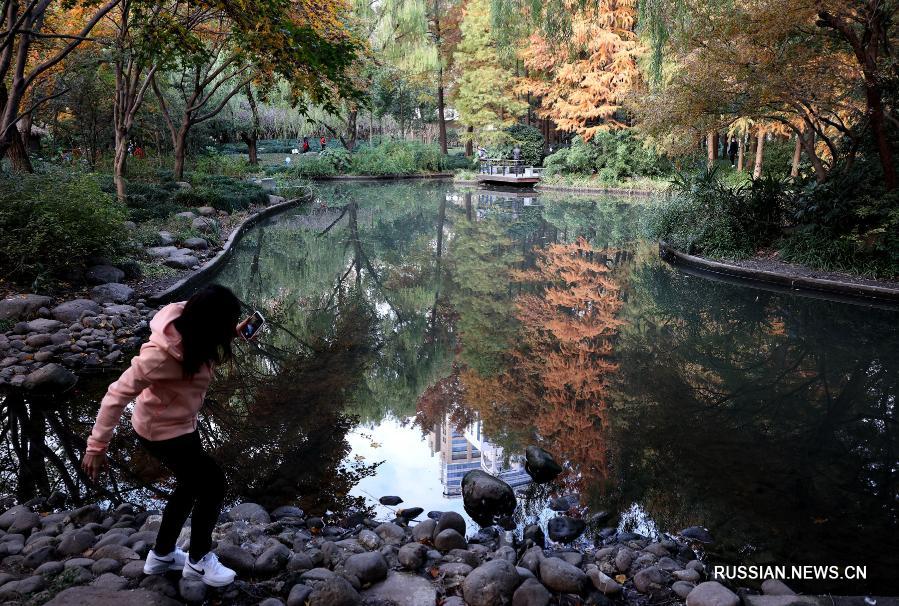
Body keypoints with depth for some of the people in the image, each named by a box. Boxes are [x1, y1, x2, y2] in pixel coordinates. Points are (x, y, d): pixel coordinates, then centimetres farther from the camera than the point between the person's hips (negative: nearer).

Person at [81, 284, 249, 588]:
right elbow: (118, 395, -29)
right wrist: (97, 446, -22)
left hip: (181, 421, 9)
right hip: (163, 431, -9)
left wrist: (233, 335, -6)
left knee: (191, 485, 22)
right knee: (213, 484, 0)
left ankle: (162, 555, 43)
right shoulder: (160, 355, -37)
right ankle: (198, 560, 22)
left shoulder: (191, 328, -15)